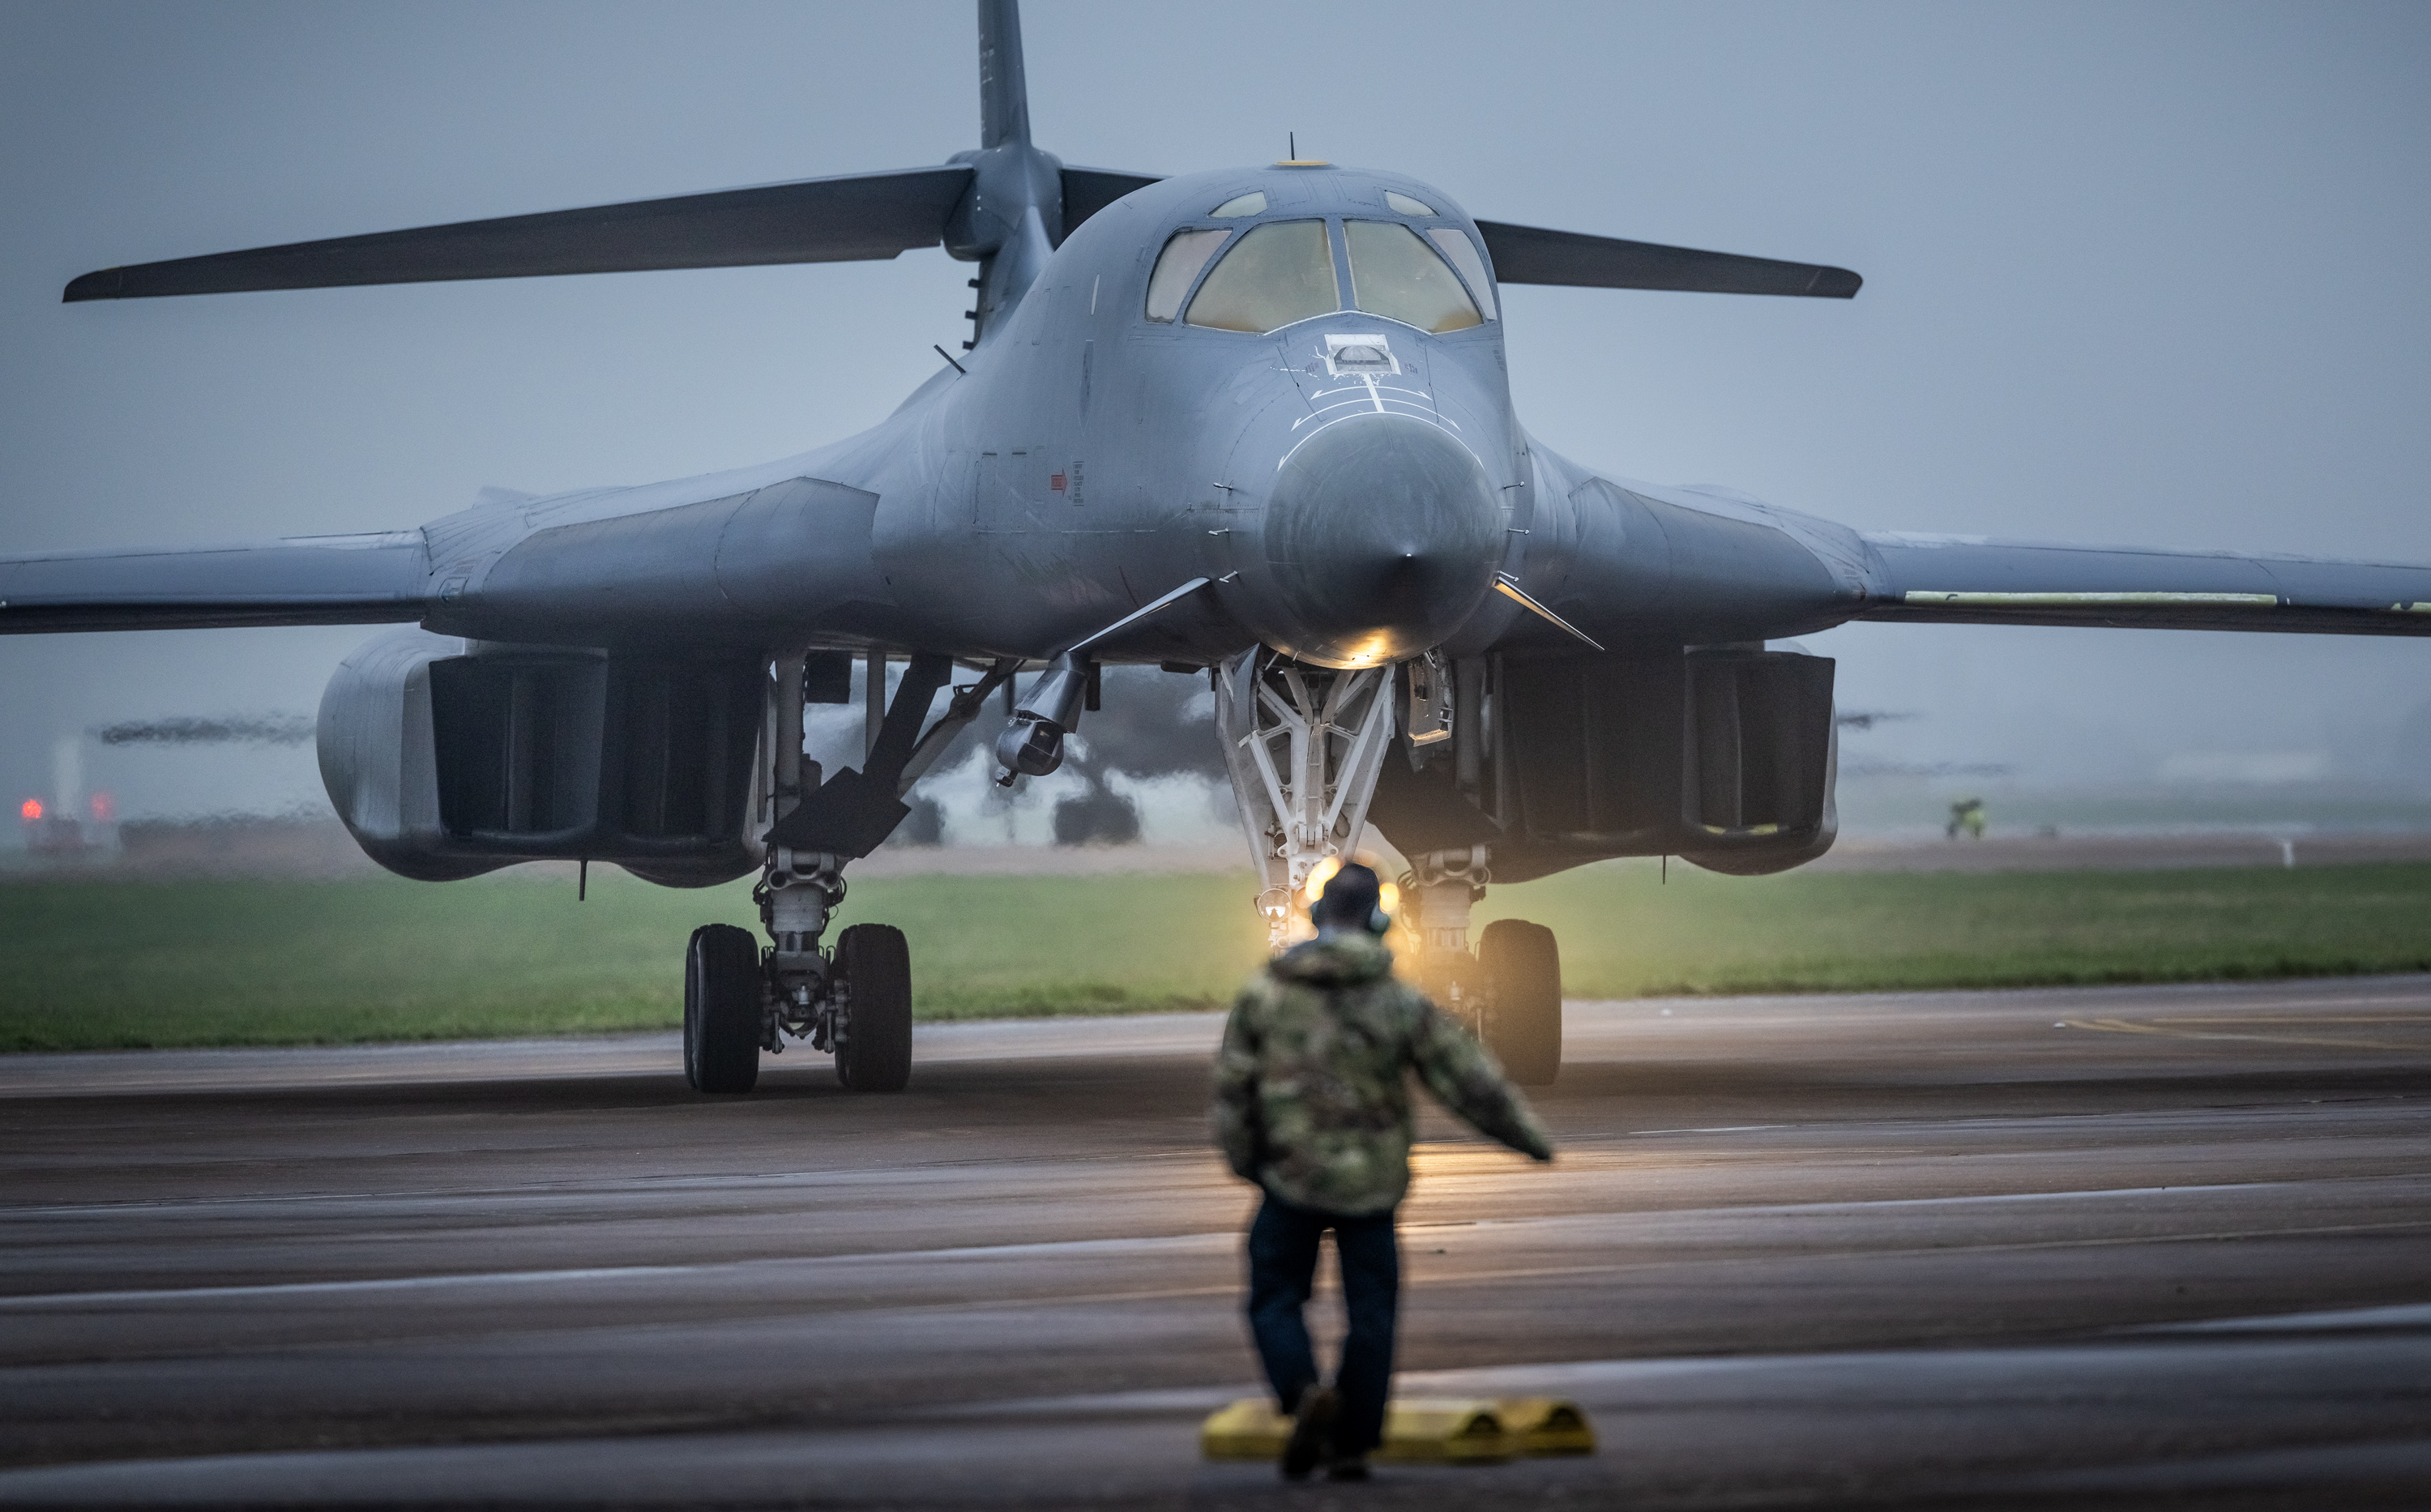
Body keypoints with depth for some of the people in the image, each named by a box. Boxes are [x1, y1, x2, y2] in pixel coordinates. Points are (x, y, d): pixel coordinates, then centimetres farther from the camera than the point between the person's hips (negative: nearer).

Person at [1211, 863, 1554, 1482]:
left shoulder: (1264, 993, -4)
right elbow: (1472, 1081, -1)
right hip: (1371, 1180, 0)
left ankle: (1304, 1393, -16)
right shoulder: (1403, 1005, -6)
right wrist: (1530, 1138, 12)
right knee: (1371, 1309, 10)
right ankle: (1351, 1442, 9)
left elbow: (1233, 1088, 0)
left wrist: (1245, 1162, 15)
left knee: (1275, 1297, 11)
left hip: (1291, 1178, 0)